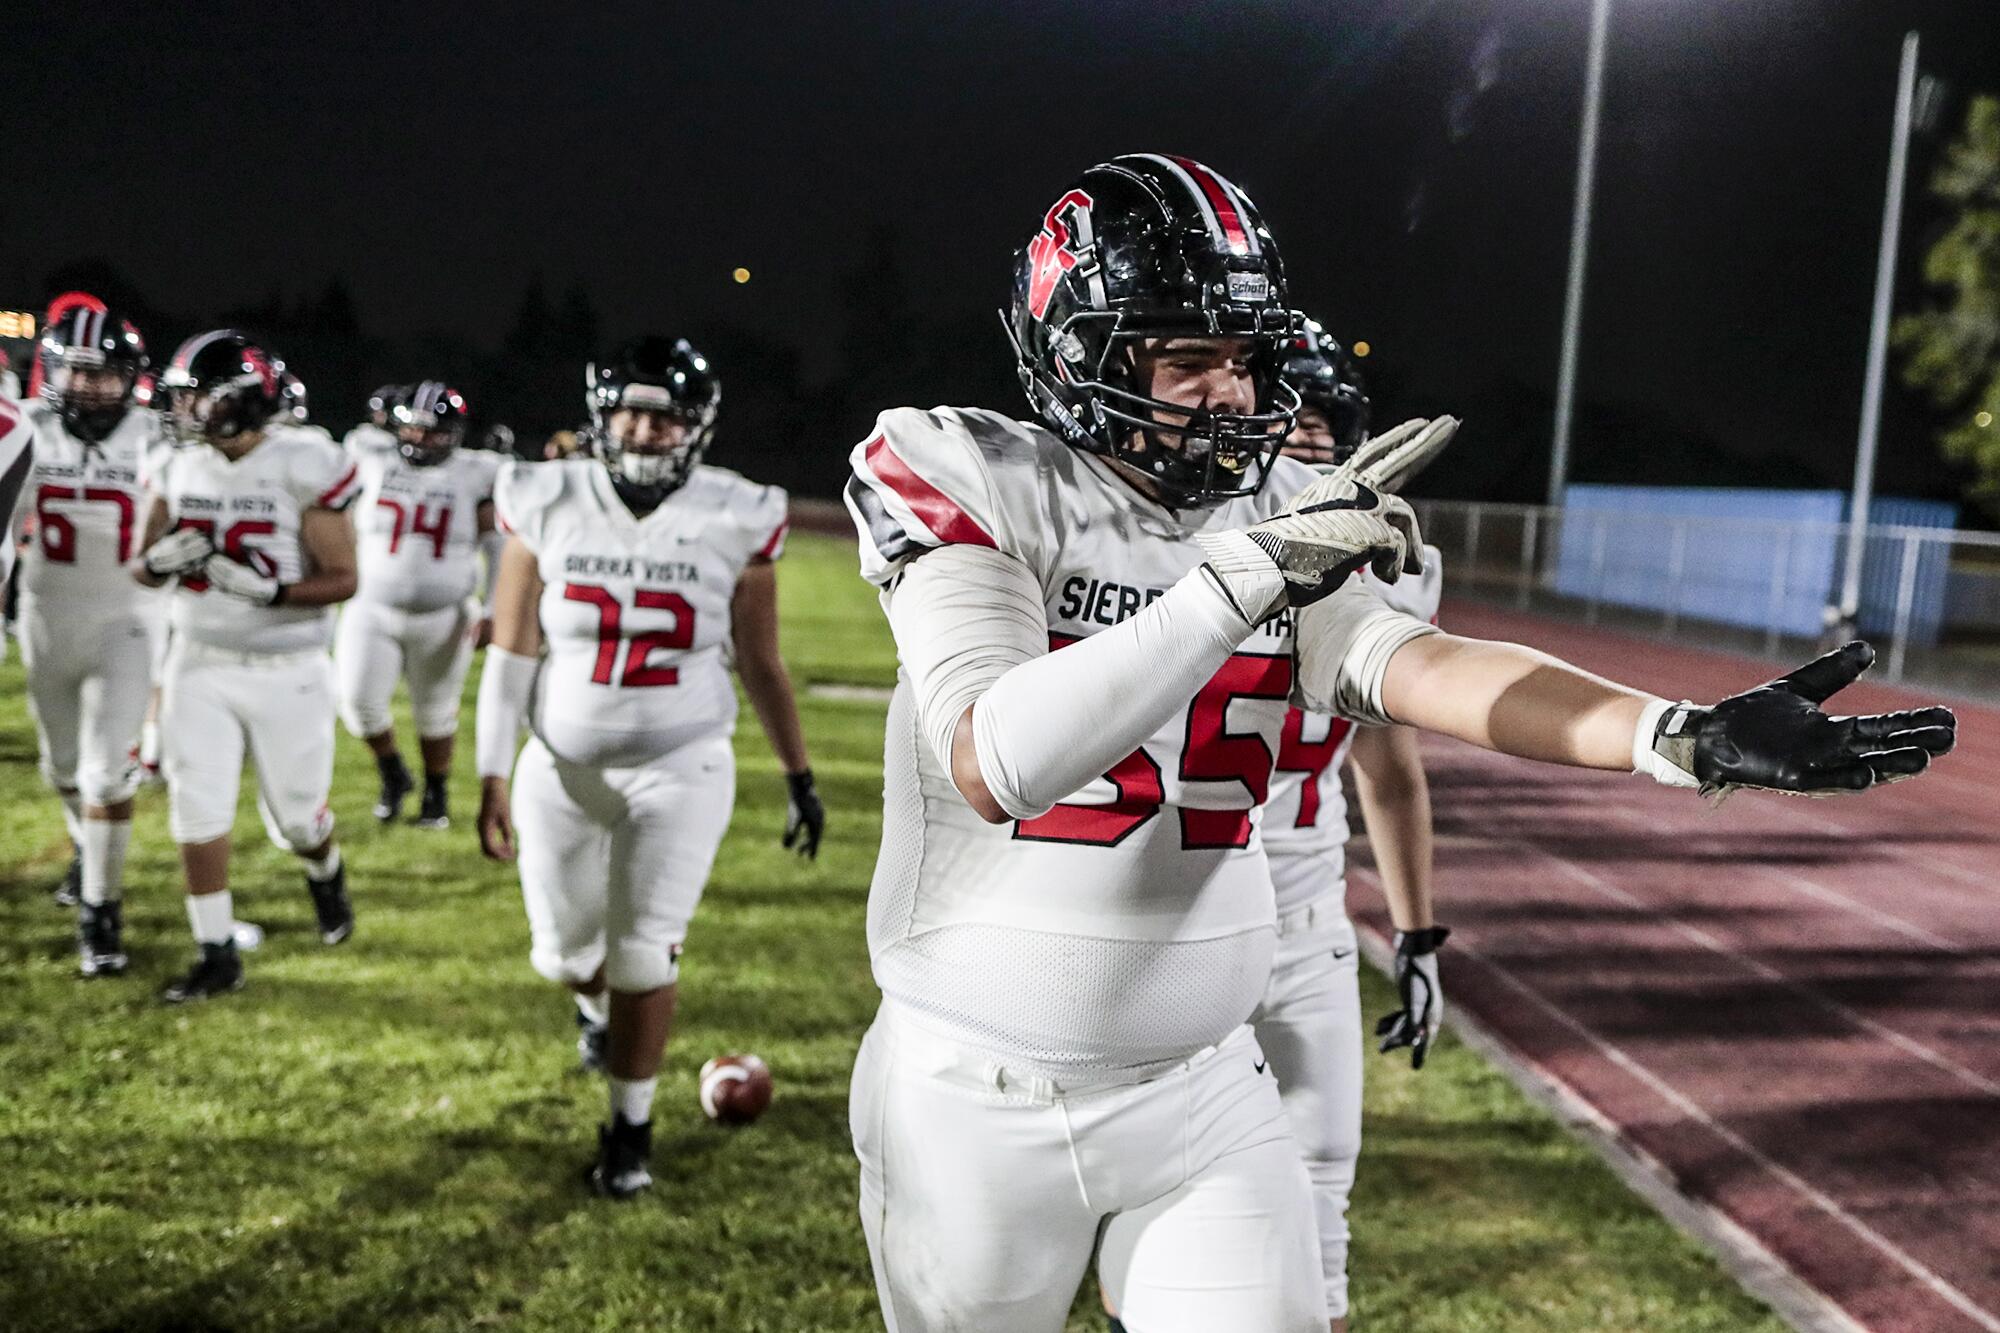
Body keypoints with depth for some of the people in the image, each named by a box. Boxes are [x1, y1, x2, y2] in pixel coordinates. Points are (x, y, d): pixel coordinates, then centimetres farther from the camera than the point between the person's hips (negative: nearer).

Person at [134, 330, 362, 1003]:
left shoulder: (303, 467, -15)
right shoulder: (177, 465, 0)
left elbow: (342, 580, -13)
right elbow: (142, 567, 9)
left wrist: (268, 590, -28)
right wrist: (162, 558, -15)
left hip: (287, 672, -3)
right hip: (200, 663, 4)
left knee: (295, 816, 9)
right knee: (197, 811, 0)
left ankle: (326, 876, 44)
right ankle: (217, 956, 13)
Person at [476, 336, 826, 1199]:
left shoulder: (734, 524, -8)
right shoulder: (548, 507, -8)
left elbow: (761, 665, 2)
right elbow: (510, 653, -4)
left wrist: (799, 778, 5)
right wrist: (493, 778, -5)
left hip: (681, 771, -2)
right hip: (564, 770, 2)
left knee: (645, 956, -2)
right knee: (563, 952, 16)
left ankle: (630, 1127, 20)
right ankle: (596, 1004, 53)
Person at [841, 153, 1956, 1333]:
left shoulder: (1279, 519, 0)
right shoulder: (981, 487, -14)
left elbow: (1427, 669, -14)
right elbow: (995, 766, -28)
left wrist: (1688, 736, -29)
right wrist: (1247, 573, -34)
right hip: (978, 1100, -2)